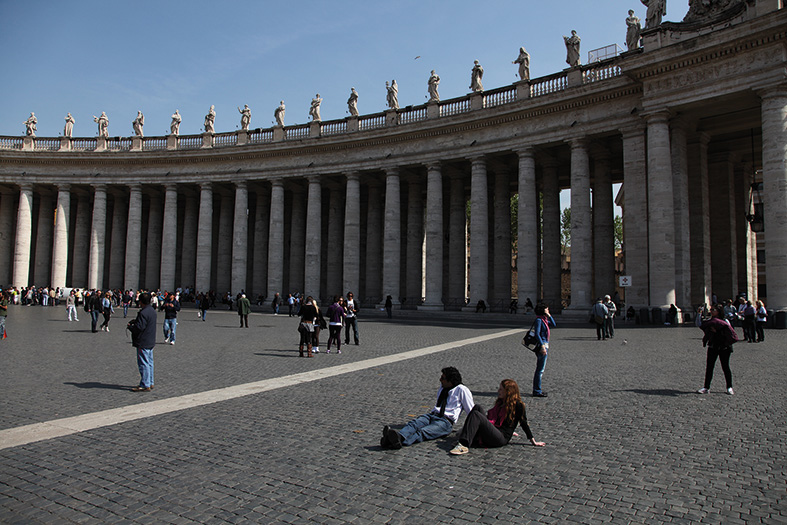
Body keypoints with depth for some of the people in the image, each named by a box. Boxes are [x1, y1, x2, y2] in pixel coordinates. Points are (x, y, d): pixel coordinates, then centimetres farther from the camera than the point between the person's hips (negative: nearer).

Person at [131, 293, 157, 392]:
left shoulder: (143, 313, -20)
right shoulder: (152, 310, 10)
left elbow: (139, 327, -23)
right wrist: (134, 322, 9)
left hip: (143, 343, -10)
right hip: (151, 342, 10)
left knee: (143, 364, -4)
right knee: (149, 363, 15)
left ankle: (145, 385, -1)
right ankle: (150, 383, 22)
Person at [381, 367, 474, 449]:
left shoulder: (461, 389, 1)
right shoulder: (442, 387, 24)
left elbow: (471, 411, 8)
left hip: (446, 421, -7)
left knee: (423, 432, -34)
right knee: (414, 423, -27)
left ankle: (400, 441, -61)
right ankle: (400, 436, -56)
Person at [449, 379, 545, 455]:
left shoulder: (517, 405, 0)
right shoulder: (500, 402, 22)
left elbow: (524, 423, 2)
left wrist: (533, 441, 4)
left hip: (501, 438, -8)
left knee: (476, 414, -25)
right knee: (477, 408, -8)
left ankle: (464, 446, -39)